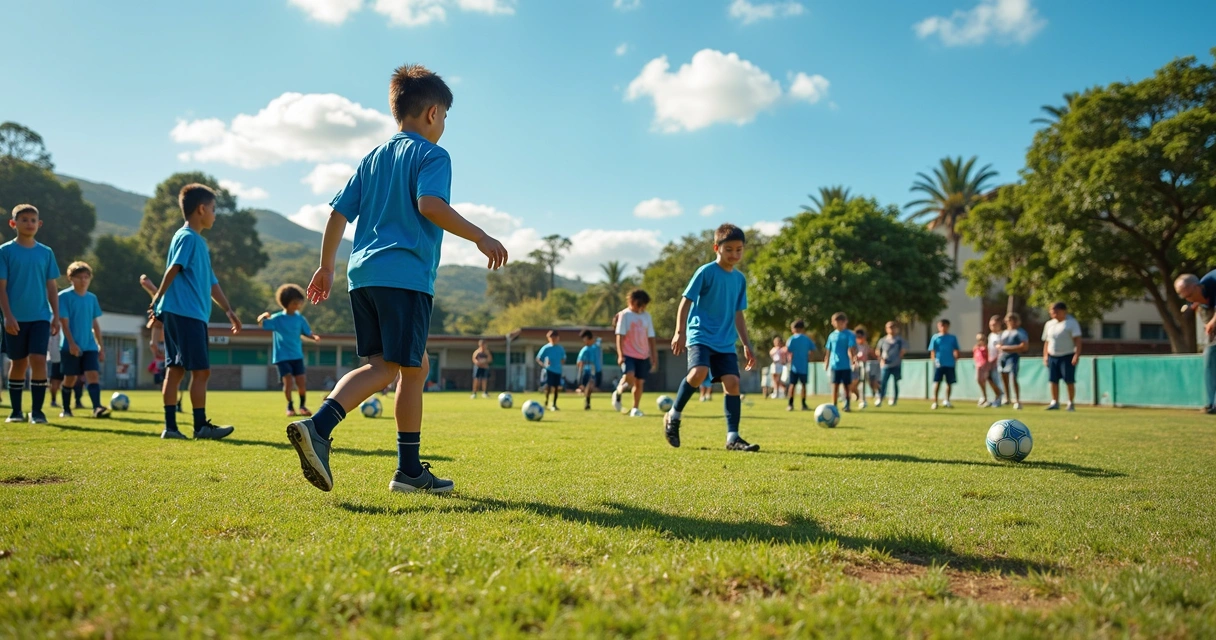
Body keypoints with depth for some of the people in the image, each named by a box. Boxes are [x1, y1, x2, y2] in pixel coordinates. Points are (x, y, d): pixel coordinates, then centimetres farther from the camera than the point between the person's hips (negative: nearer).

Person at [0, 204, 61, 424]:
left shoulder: (46, 252, 8)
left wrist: (56, 316, 4)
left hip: (40, 317, 1)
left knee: (38, 360, -11)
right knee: (18, 363, 6)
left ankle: (37, 411, -4)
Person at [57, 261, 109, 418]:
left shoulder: (92, 298, 9)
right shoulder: (64, 296, -5)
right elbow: (64, 322, -11)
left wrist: (101, 346, 13)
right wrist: (71, 343, -20)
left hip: (89, 346, 4)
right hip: (70, 346, -3)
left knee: (93, 374, -11)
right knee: (70, 377, 6)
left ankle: (97, 407, -21)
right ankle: (66, 409, 21)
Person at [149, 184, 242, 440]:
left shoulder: (200, 242, 22)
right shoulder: (187, 237, -7)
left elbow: (211, 282, 23)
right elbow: (174, 268, -17)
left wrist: (228, 309, 21)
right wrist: (158, 298, -21)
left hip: (193, 315, 9)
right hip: (185, 313, -9)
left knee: (176, 369, 7)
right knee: (201, 370, -6)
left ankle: (170, 426, 9)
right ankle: (201, 426, -1)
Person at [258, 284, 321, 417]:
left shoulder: (300, 318, 2)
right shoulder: (277, 319, -6)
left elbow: (307, 333, 9)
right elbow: (261, 324, -8)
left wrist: (315, 337, -11)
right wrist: (263, 316, -30)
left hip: (297, 356, 3)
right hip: (282, 356, -3)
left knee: (302, 382, -2)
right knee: (288, 380, -11)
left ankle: (303, 406, 17)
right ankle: (290, 407, 7)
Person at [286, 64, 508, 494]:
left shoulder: (372, 158, 21)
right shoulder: (431, 155, 0)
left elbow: (339, 213, 18)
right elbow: (429, 204, -18)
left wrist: (326, 267, 25)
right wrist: (480, 237, -13)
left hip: (363, 273, 8)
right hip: (406, 276, -8)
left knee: (405, 366, 13)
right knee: (409, 369, -4)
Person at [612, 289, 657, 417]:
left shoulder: (646, 316, 8)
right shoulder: (625, 315, -4)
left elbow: (650, 338, 12)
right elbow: (620, 336, -7)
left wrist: (654, 356, 11)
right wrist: (620, 355, -15)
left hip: (643, 355, 4)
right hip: (628, 354, -4)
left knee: (640, 382, 2)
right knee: (629, 376, -23)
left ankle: (635, 408, 15)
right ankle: (617, 394, 5)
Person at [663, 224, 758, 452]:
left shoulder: (740, 279, 12)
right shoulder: (706, 272, -5)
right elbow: (685, 301, -6)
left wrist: (746, 345, 17)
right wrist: (680, 332, -14)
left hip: (726, 342, 6)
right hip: (700, 336, -6)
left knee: (732, 382, -7)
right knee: (699, 372, -27)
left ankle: (733, 437, -1)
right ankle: (673, 415, -5)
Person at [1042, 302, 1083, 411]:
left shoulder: (1071, 323, -4)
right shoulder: (1049, 324, 13)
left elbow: (1077, 340, -10)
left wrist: (1077, 355, -19)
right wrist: (1045, 356, 11)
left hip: (1067, 356, -5)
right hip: (1052, 356, 5)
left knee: (1069, 381, -4)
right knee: (1053, 380, 3)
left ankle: (1071, 404, 5)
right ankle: (1055, 402, 12)